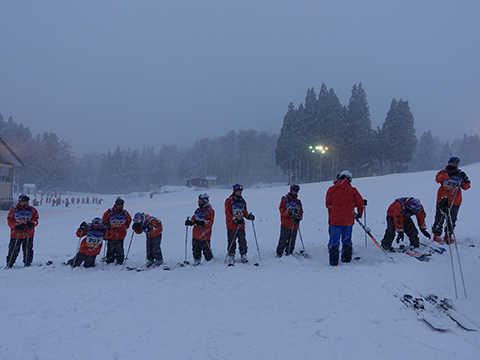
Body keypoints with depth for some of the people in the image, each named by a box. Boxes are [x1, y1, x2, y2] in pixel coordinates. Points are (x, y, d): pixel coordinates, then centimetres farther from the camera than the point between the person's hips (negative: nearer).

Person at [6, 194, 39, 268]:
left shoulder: (32, 210, 5)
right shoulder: (14, 210, 1)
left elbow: (36, 220, 6)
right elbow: (9, 220, 0)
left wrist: (32, 223, -17)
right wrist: (16, 226, -16)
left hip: (28, 235, 1)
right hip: (16, 234, -1)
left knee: (28, 251, 7)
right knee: (13, 251, 5)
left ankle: (27, 264, 20)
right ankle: (9, 265, 19)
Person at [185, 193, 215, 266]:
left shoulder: (210, 211, -9)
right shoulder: (198, 210, 15)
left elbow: (210, 222, -17)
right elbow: (194, 218, 23)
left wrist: (203, 222, -32)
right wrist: (190, 221, 2)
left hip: (204, 235, -7)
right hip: (196, 234, 7)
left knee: (206, 249, 1)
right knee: (195, 249, 14)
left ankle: (210, 261, 19)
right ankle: (197, 261, 28)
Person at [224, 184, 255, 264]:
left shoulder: (242, 201, 13)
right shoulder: (229, 201, -5)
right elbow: (228, 214, -10)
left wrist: (248, 216, 0)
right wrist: (235, 220, -20)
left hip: (241, 226, 5)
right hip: (232, 226, -5)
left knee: (243, 241, 4)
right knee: (231, 242, 0)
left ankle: (244, 256, 14)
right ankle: (231, 257, 10)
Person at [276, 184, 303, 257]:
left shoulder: (298, 201, 17)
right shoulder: (285, 199, 3)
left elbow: (301, 211, 14)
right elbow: (281, 209, -4)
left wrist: (298, 217, -7)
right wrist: (288, 213, -23)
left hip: (295, 224, 4)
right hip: (286, 223, -4)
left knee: (292, 240, 8)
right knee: (283, 240, -4)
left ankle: (289, 253, 21)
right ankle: (279, 253, 7)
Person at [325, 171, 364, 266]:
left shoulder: (331, 189, -1)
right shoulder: (353, 190, -1)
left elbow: (328, 204, 9)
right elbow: (360, 203, 5)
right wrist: (359, 213, 24)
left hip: (335, 219, -1)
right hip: (348, 220, 1)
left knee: (334, 240, 1)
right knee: (347, 240, 15)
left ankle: (333, 260, -8)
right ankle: (346, 259, 22)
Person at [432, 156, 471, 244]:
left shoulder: (460, 174, 12)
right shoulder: (443, 172, 4)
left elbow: (465, 187, 7)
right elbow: (438, 179, -18)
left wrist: (466, 180, -12)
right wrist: (449, 175, -27)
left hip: (455, 201, 3)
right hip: (442, 200, -3)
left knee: (452, 220, 8)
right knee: (440, 219, -1)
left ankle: (448, 235, 21)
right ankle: (437, 235, 10)